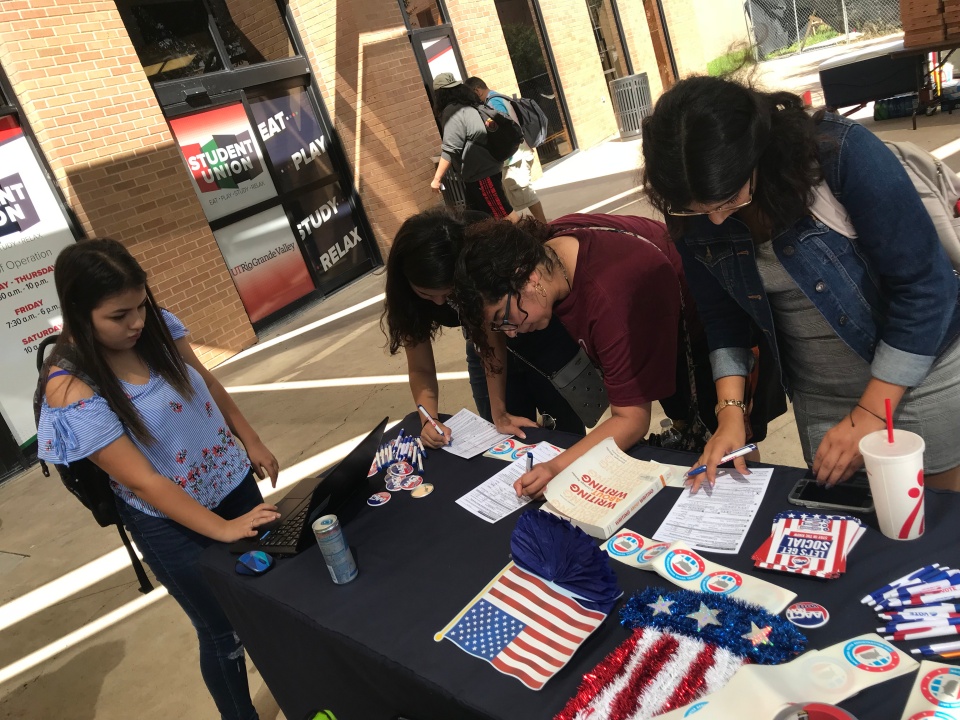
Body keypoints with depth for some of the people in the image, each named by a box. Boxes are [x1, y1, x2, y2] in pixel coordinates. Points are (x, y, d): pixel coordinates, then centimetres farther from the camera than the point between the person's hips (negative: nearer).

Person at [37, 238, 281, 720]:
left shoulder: (157, 327, -11)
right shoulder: (71, 391, -26)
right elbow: (144, 481, -24)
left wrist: (252, 443, 6)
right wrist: (222, 529, -25)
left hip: (233, 480, 5)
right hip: (172, 522, -5)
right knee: (224, 633, 12)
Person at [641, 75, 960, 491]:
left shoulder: (842, 153, -25)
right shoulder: (693, 216, -14)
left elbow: (923, 285, -20)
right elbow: (721, 315, -1)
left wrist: (868, 416, -19)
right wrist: (730, 411, -10)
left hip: (921, 375, -3)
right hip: (818, 401, 3)